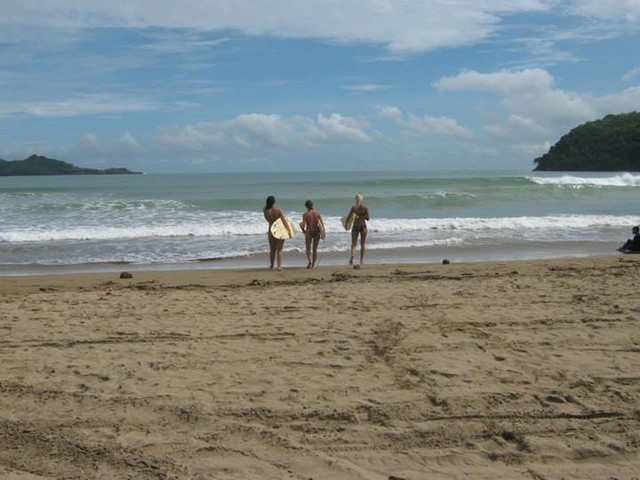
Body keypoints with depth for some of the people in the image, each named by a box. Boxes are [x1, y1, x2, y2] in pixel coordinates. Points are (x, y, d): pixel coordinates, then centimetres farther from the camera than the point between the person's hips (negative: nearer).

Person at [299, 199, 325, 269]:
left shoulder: (305, 214, -7)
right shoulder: (317, 213, 3)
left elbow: (303, 225, -12)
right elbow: (322, 223, -4)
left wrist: (303, 230, 7)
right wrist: (323, 232, 0)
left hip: (309, 232, -3)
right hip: (317, 232, 3)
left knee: (308, 249, 6)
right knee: (315, 249, 13)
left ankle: (310, 261, -18)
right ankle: (313, 264, 15)